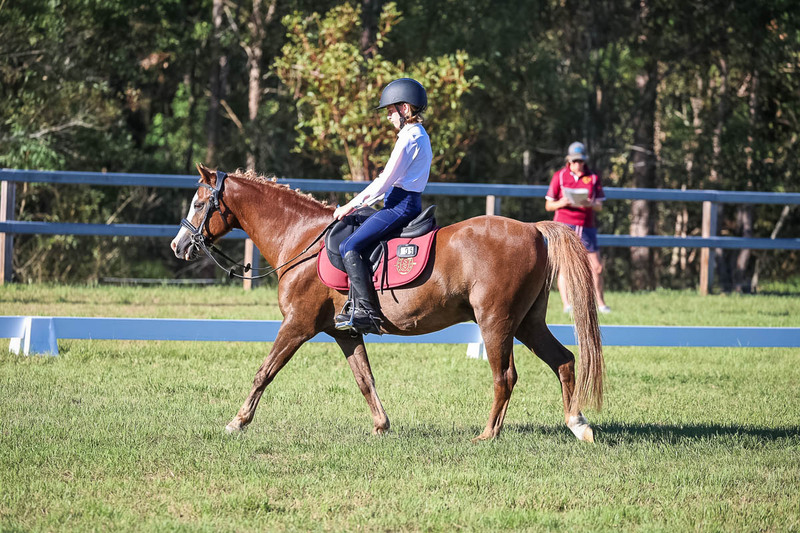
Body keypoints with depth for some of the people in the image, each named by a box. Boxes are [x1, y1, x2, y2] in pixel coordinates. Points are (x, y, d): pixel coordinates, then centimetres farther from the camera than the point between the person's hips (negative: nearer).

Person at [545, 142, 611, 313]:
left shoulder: (593, 177, 9)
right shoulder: (559, 176, 5)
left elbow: (600, 206, 7)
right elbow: (548, 205, 6)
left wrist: (590, 204, -16)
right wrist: (561, 203, -15)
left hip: (587, 227, 2)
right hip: (565, 224, -2)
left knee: (597, 267, 2)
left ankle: (600, 302, 17)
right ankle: (566, 304, -13)